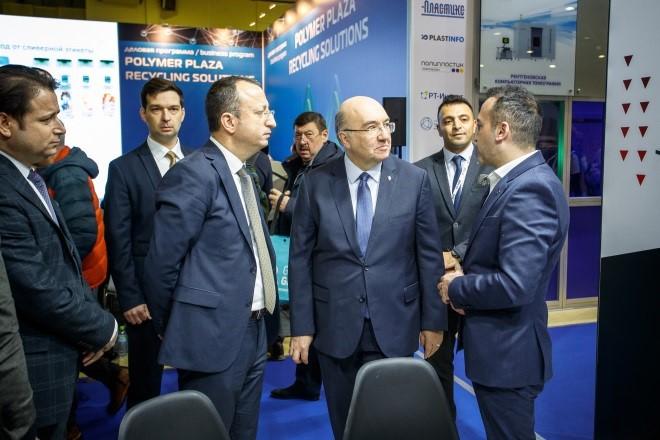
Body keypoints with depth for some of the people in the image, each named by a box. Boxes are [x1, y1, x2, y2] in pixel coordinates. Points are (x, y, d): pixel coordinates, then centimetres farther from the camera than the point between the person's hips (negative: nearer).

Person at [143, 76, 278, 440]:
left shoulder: (244, 174, 11)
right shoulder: (194, 174, -17)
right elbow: (161, 263, -15)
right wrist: (174, 330, -3)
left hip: (251, 333, 8)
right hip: (213, 338, -8)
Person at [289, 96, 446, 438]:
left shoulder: (415, 180, -4)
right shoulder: (316, 184, -4)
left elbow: (430, 255, -1)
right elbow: (300, 258, -3)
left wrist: (433, 320, 0)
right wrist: (301, 326, -4)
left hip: (393, 326, 0)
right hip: (335, 326, 1)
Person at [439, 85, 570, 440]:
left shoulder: (529, 189, -25)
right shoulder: (521, 178, 7)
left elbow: (515, 285, -31)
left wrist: (456, 288, -15)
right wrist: (466, 276, -4)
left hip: (506, 350, -9)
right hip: (501, 344, 9)